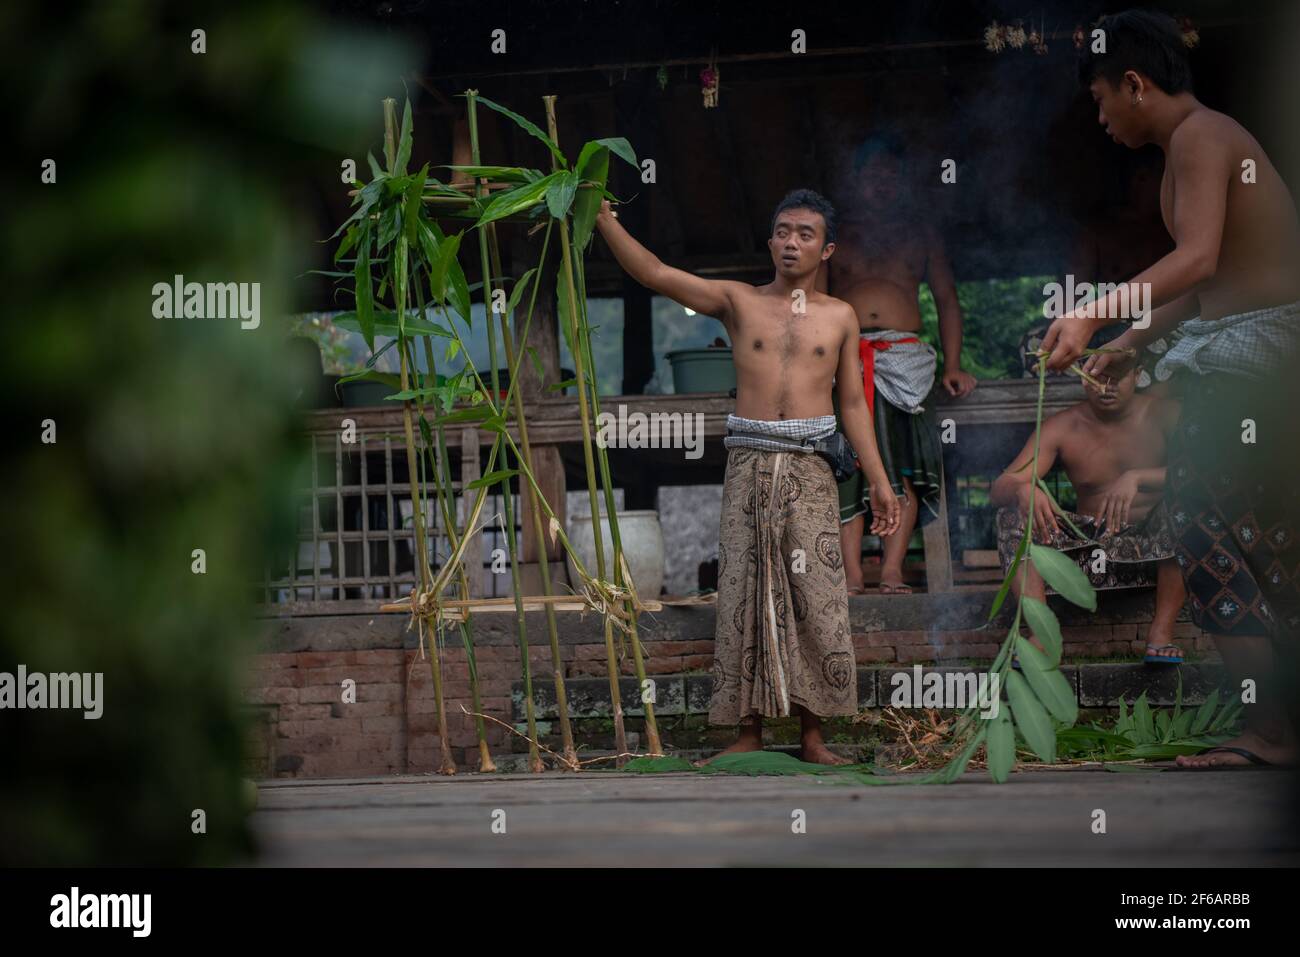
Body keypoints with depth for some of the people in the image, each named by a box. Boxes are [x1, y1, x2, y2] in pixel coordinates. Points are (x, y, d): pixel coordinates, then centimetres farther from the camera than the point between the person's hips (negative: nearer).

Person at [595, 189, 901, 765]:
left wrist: (878, 480, 8)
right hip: (749, 463, 0)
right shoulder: (738, 302, 9)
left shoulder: (839, 317, 12)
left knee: (816, 599, -5)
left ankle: (813, 735, 0)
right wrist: (603, 218, -10)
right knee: (744, 594, -1)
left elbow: (853, 403, 14)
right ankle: (749, 731, 4)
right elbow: (654, 274, 1)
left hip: (809, 469, 0)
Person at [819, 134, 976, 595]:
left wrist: (952, 365, 7)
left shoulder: (920, 232, 22)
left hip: (904, 357, 1)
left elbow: (947, 300, 19)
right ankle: (852, 576, -16)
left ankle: (892, 572, -14)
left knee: (905, 464, -12)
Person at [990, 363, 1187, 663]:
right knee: (1013, 515, -16)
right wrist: (1023, 490, -35)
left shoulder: (1162, 414, -4)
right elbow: (999, 489, -9)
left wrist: (1136, 478, -36)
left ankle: (1161, 631, -29)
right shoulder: (1062, 429, 1)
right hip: (1090, 547, 2)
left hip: (1153, 549, -2)